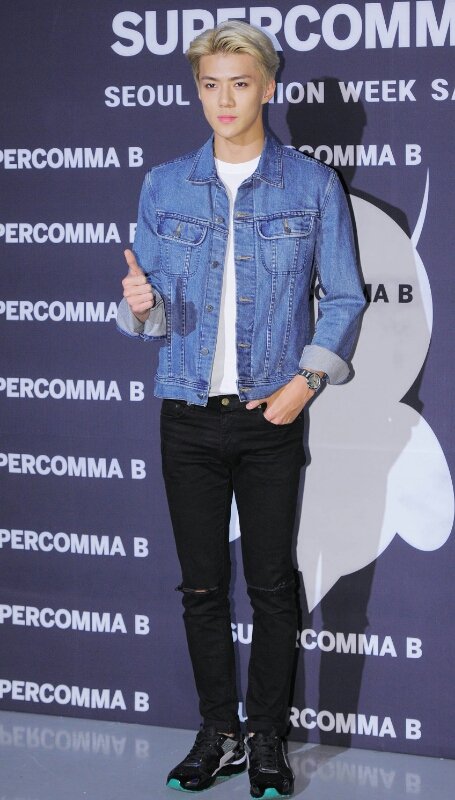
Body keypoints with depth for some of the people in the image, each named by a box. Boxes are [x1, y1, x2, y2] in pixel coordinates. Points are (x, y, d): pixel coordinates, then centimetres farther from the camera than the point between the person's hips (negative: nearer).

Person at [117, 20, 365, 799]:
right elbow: (157, 310, 7)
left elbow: (344, 299, 2)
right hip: (189, 414, 2)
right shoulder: (164, 186, 6)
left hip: (272, 414, -2)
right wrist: (143, 305, -17)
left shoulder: (312, 185, 1)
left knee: (272, 584, 2)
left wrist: (305, 382, -10)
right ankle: (218, 734, 19)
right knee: (202, 583, 7)